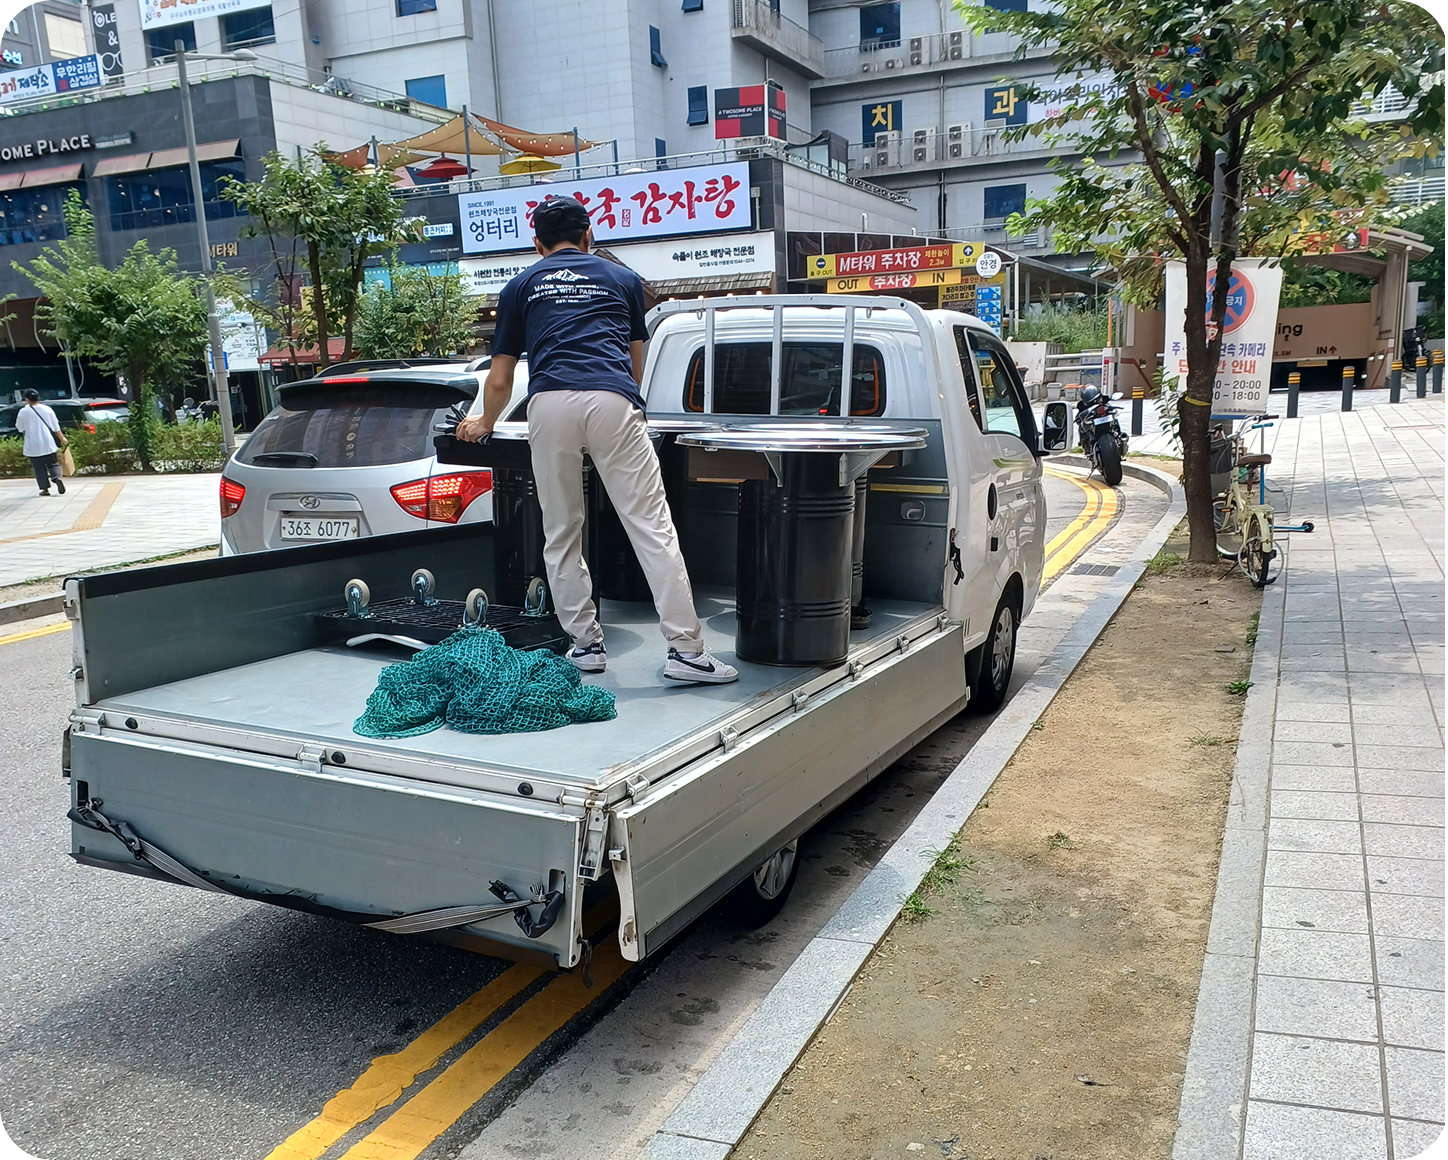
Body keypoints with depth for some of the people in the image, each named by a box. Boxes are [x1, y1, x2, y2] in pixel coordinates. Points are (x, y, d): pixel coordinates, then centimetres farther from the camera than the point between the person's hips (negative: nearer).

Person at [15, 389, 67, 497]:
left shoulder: (23, 412, -6)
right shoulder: (47, 409, 0)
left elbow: (20, 428, 4)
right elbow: (56, 428, 4)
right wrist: (62, 438, 17)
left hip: (33, 447, -2)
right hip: (49, 445, 2)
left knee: (39, 468, 6)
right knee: (53, 464, 9)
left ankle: (45, 488, 5)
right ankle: (58, 477, -19)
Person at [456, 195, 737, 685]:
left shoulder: (520, 287, 25)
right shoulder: (623, 278, 27)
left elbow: (499, 380, 28)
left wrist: (484, 423, 47)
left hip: (549, 405, 1)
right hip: (612, 401, 0)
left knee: (560, 534, 13)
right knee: (651, 525, -3)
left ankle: (586, 644, 18)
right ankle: (686, 649, -6)